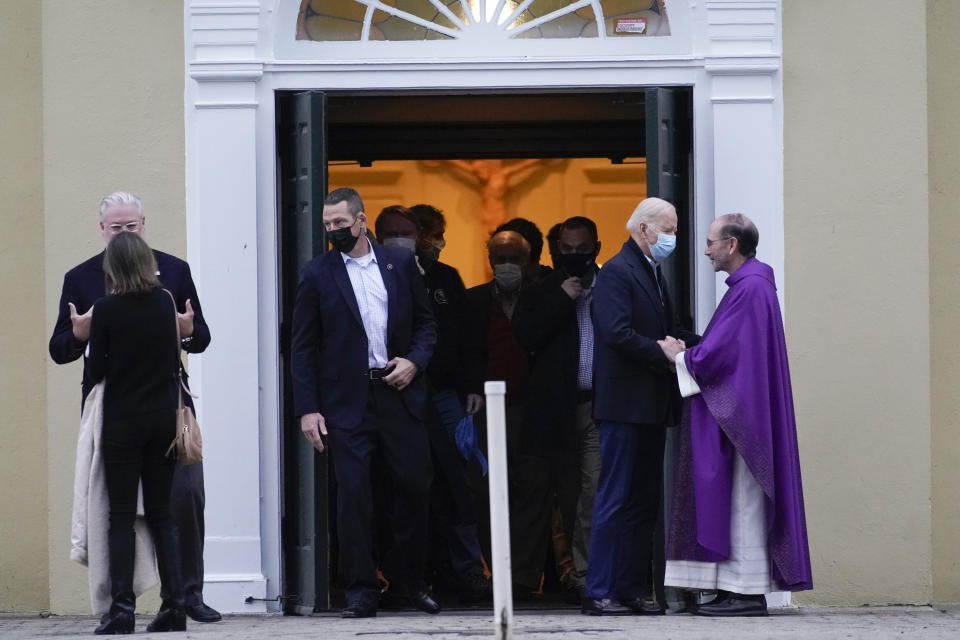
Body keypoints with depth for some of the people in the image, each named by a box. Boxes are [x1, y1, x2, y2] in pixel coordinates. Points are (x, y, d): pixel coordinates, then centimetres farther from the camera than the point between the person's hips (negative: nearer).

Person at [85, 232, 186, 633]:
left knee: (121, 517, 0)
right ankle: (174, 604, 5)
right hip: (163, 419, 4)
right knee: (161, 513, 10)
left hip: (123, 422, -4)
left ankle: (122, 608, -6)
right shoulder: (165, 303, 0)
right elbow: (175, 360, 8)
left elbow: (95, 371, -6)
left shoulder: (106, 310, -11)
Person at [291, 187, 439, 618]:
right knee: (353, 494, -5)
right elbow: (303, 348, 1)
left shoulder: (400, 264, 8)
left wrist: (415, 360, -5)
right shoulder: (316, 274, 2)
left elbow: (426, 322, 14)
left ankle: (413, 582, 20)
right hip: (347, 401, -2)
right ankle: (361, 590, 2)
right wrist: (307, 409, -6)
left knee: (415, 488, 5)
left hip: (399, 393, 2)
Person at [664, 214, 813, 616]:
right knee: (737, 502, 10)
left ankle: (748, 593, -6)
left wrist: (679, 359, -4)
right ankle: (740, 590, 12)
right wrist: (688, 355, 10)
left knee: (742, 501, -8)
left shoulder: (750, 288, -16)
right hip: (735, 412, 10)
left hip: (740, 412, -10)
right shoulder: (749, 284, 16)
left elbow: (719, 352, -19)